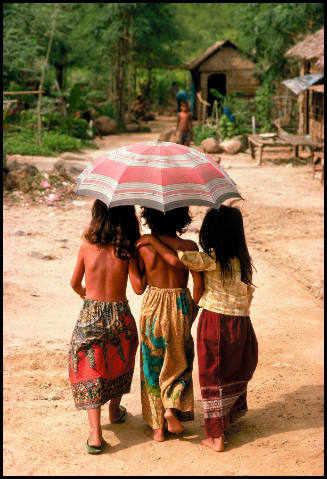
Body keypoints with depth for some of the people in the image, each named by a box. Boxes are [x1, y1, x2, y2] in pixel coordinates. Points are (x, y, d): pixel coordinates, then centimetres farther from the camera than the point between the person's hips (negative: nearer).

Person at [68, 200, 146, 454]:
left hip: (90, 316, 0)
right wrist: (138, 256, 0)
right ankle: (115, 410, 45)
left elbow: (75, 283, 5)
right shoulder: (127, 251, -9)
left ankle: (95, 434, -3)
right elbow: (139, 288, -9)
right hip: (120, 315, 0)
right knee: (119, 364, 25)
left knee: (90, 371, 5)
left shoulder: (87, 247, -6)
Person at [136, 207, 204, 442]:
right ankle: (172, 406, 0)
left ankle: (157, 427, 17)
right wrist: (192, 311, 5)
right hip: (180, 307, -1)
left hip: (152, 307, 1)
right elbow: (199, 286, -10)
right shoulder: (189, 247, -12)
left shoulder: (144, 243, -10)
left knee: (153, 365, 14)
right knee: (180, 361, 21)